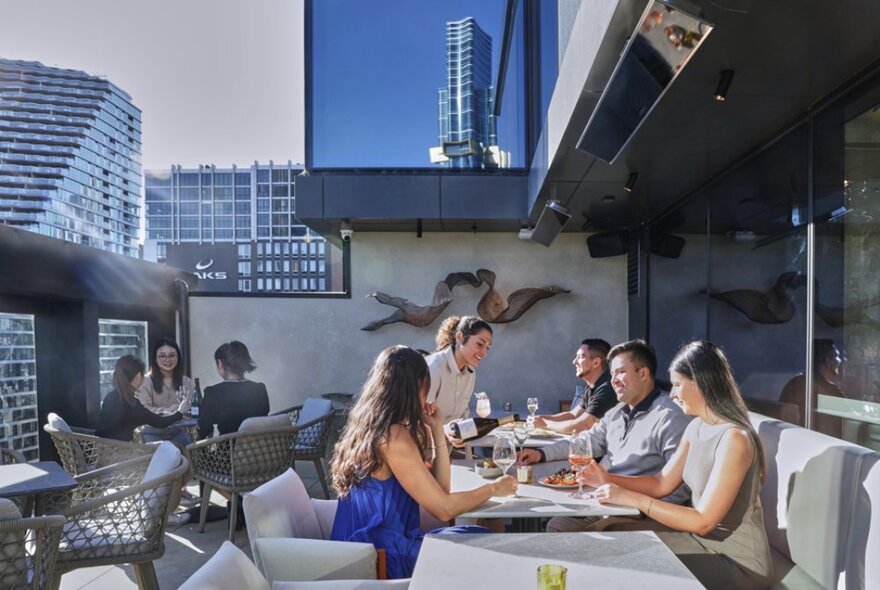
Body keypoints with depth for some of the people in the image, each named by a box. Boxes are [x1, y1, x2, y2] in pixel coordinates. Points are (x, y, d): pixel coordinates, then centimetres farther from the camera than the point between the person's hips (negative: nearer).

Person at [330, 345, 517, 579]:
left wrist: (437, 430, 4)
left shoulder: (370, 428, 8)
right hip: (384, 560, -8)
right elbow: (443, 509, -16)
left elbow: (438, 490, 9)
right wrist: (493, 488, -2)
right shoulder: (394, 436, -20)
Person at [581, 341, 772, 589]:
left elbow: (703, 521, -25)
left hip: (736, 561, -7)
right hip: (704, 540, 7)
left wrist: (632, 499, -25)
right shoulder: (696, 428, 3)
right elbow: (662, 483, 8)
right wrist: (609, 480, -5)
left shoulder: (734, 439, -25)